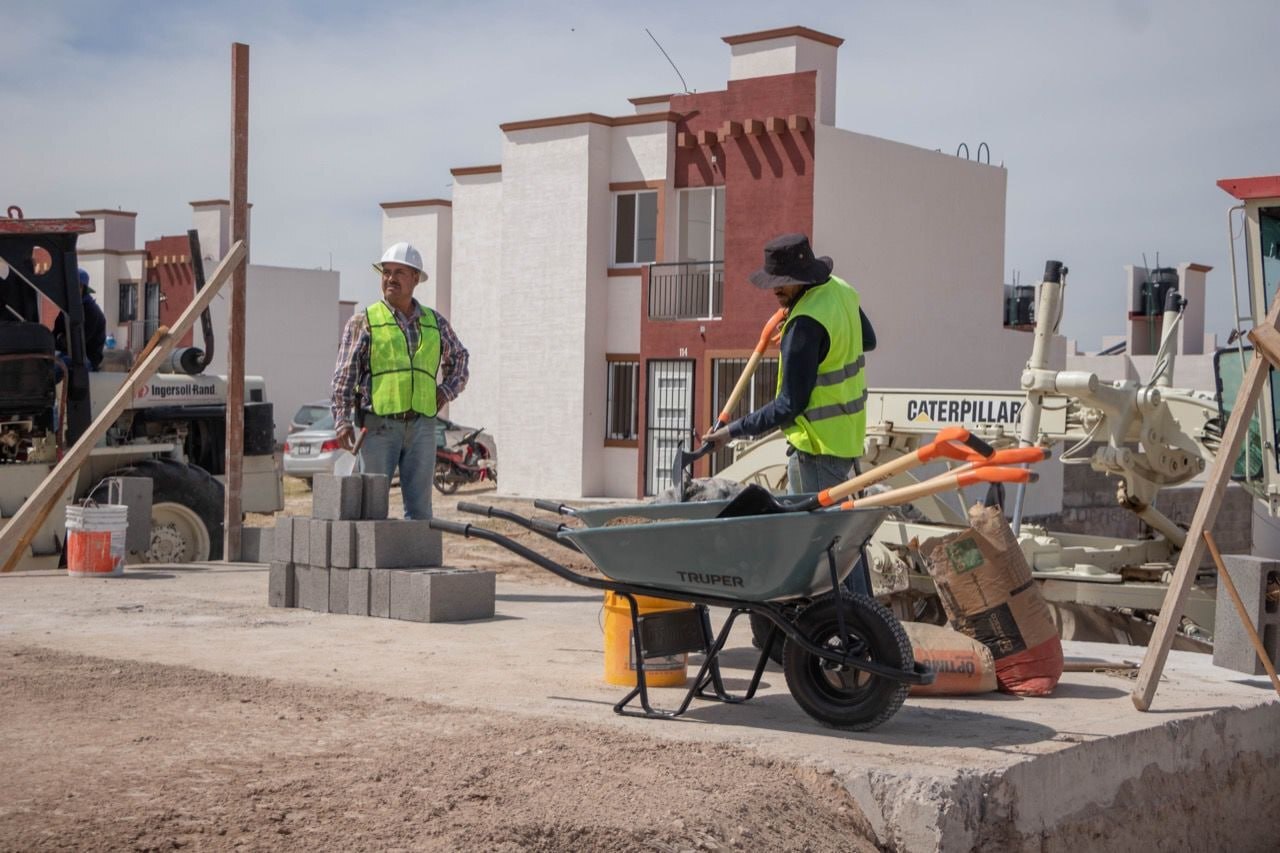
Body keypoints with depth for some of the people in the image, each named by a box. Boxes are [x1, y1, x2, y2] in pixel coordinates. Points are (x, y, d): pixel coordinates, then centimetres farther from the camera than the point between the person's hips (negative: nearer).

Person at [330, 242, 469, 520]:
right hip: (378, 425, -3)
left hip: (421, 426, 3)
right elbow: (344, 376, 0)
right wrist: (342, 421, -10)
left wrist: (446, 391, 12)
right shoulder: (363, 322, 3)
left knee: (420, 506, 4)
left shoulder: (435, 323, 13)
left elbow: (459, 358, 29)